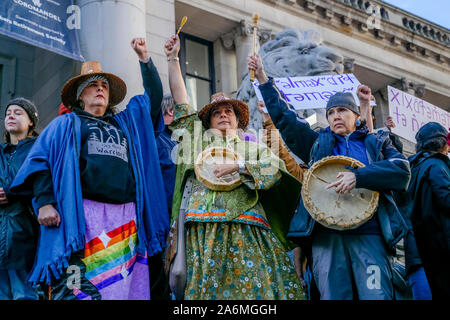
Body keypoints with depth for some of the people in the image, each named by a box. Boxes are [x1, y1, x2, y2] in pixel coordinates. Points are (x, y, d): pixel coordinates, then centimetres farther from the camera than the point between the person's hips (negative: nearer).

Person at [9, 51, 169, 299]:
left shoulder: (126, 122, 29)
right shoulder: (67, 124, 18)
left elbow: (154, 95, 35)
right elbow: (40, 160, 6)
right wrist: (44, 201, -8)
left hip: (125, 220, 4)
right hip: (81, 215, -4)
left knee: (121, 285, -5)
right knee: (74, 288, -15)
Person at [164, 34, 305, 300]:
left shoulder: (254, 147, 25)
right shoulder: (198, 139, 26)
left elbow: (276, 169, 6)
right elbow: (181, 103, 20)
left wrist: (237, 166, -5)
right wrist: (173, 59, 16)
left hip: (245, 227, 0)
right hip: (205, 226, 0)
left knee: (252, 284, -12)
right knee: (208, 286, -12)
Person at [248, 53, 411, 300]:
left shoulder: (377, 143, 16)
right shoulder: (318, 143, 21)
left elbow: (402, 170, -2)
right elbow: (283, 116, 19)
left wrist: (357, 177, -15)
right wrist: (262, 78, 17)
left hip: (369, 234, -1)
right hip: (326, 235, 2)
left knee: (376, 295, -10)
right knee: (334, 295, -3)